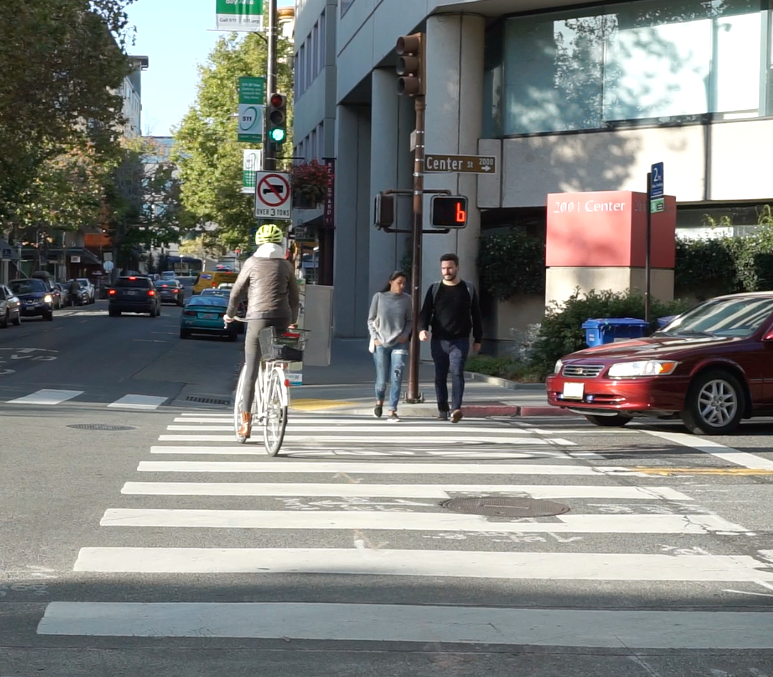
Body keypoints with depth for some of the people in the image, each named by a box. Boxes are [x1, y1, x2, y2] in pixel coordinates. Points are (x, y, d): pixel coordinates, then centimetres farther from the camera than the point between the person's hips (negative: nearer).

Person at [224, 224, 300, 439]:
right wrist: (292, 321, 29)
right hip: (282, 320, 2)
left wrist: (230, 314, 23)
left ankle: (246, 423, -3)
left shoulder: (252, 262, 4)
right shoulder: (286, 265, 10)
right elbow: (294, 297, 14)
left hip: (258, 319, -2)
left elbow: (237, 292, 7)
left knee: (251, 371, -1)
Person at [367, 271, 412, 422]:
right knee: (382, 380, 3)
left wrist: (405, 335, -6)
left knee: (396, 377, -12)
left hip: (399, 344, 1)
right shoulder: (379, 297, -2)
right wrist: (375, 338, -5)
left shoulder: (406, 299, 2)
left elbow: (410, 321, 11)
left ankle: (392, 412, -9)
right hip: (381, 344, -1)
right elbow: (371, 320, 5)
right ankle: (379, 401, 35)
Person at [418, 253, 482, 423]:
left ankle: (456, 409, -26)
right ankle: (442, 410, 14)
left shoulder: (468, 289, 6)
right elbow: (425, 312, 4)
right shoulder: (434, 289, 8)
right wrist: (422, 329, -16)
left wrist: (477, 339, 7)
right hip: (439, 340, 2)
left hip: (460, 341, -2)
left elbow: (476, 315, 10)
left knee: (457, 373, -16)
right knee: (440, 376, 6)